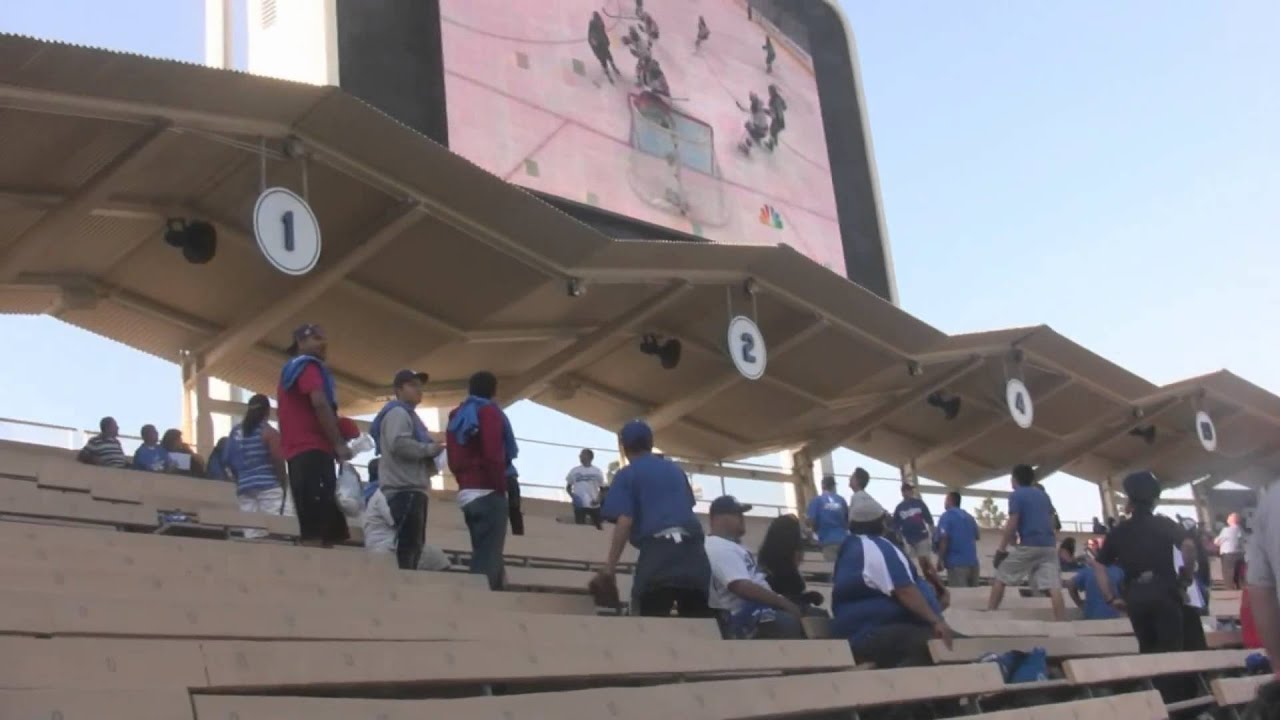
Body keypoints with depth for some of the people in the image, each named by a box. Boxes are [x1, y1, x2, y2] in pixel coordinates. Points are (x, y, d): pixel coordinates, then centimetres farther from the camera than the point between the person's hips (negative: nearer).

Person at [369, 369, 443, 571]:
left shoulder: (408, 414, 28)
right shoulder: (398, 412, -5)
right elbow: (398, 444, -22)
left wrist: (431, 453, 15)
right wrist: (432, 449, -13)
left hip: (412, 488, 11)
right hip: (404, 488, -11)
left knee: (413, 545, 10)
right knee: (407, 545, -16)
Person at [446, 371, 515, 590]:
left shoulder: (457, 416, 18)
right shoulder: (490, 412, -3)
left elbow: (453, 459, 13)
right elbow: (493, 455, -14)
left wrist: (465, 481, 12)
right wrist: (500, 486, -7)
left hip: (466, 493, 7)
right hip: (488, 492, -7)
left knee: (481, 554, 12)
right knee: (489, 557, -10)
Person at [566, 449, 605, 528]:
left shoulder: (597, 471, 3)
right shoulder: (574, 471, 6)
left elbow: (602, 488, 7)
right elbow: (568, 487, 12)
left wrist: (598, 500, -10)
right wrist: (573, 496, -7)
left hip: (594, 505, -1)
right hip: (579, 504, 1)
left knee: (598, 526, 4)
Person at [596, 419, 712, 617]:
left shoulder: (627, 475, 8)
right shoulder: (676, 470, 23)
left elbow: (625, 521, -4)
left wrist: (610, 564, -3)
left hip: (657, 550, -4)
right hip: (692, 548, 5)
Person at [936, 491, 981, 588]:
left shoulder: (947, 516, -4)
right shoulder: (969, 517, 17)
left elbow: (944, 539, -14)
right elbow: (976, 537, 26)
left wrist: (940, 560, -11)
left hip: (956, 563, -7)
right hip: (973, 562, 7)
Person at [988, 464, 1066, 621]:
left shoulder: (1016, 495, -1)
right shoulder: (1044, 495, 18)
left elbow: (1012, 524, -9)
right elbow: (1051, 521, 21)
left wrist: (1001, 549, -6)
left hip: (1028, 545, -5)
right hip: (1049, 545, 5)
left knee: (1000, 577, 8)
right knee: (1053, 586, -3)